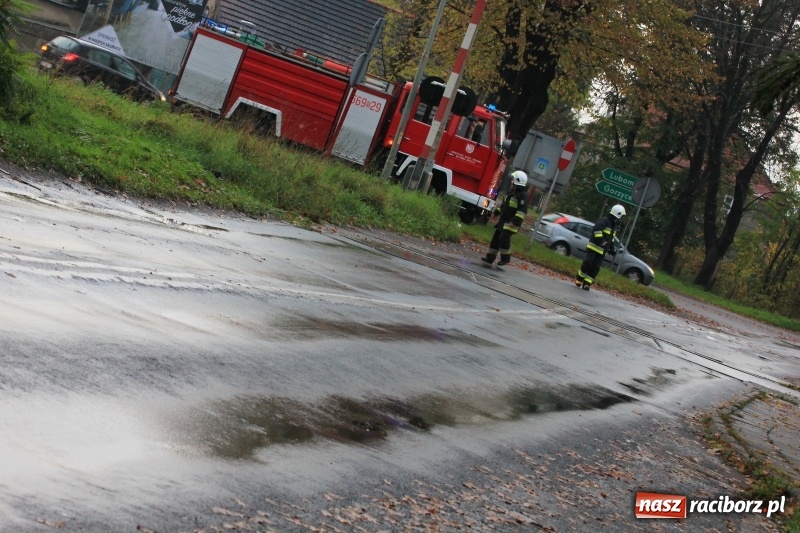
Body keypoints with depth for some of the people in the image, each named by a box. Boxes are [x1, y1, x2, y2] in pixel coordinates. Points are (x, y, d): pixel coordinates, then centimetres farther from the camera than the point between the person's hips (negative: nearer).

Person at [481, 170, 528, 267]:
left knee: (504, 239, -15)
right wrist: (495, 212, 28)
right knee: (496, 238, 8)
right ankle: (490, 257, 12)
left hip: (511, 223, -9)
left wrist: (515, 221, -30)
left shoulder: (522, 196, -15)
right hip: (503, 221, 9)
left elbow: (522, 210, -24)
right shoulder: (511, 192, 15)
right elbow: (503, 204, 27)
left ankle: (505, 258, -3)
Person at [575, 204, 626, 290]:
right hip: (594, 247, -8)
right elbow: (596, 229, -30)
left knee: (595, 268, -1)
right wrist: (600, 240, -32)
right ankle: (579, 279, 7)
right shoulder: (604, 221, -13)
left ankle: (586, 283, 0)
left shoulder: (613, 225, 16)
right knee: (587, 264, -11)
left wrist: (612, 249, 21)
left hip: (602, 251, 8)